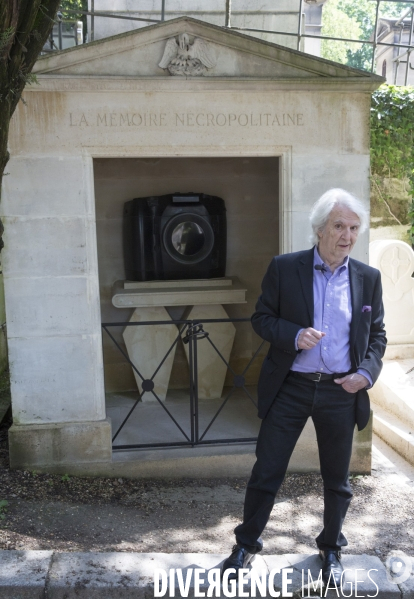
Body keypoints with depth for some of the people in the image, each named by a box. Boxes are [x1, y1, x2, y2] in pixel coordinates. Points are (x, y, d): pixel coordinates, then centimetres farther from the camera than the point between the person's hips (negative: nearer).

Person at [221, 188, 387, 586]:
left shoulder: (368, 278, 2)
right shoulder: (284, 268, -5)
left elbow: (377, 334, 10)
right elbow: (261, 318, -1)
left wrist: (367, 371, -7)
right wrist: (295, 336, -19)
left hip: (341, 392, 2)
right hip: (290, 388, -2)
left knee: (336, 479, 16)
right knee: (266, 472, 7)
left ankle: (331, 548, 40)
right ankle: (246, 544, 29)